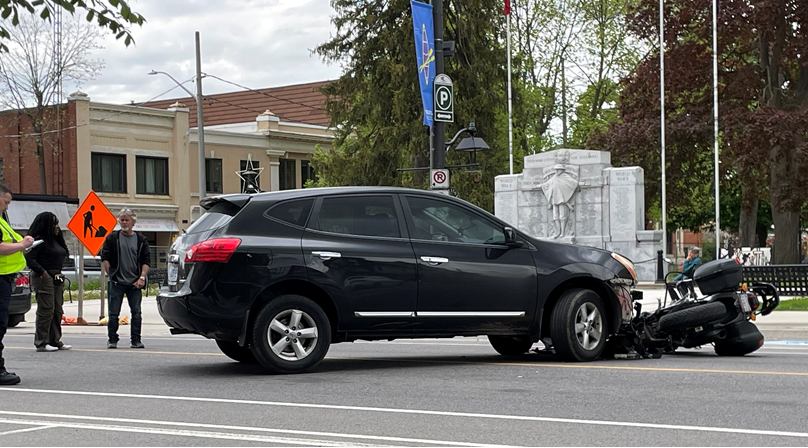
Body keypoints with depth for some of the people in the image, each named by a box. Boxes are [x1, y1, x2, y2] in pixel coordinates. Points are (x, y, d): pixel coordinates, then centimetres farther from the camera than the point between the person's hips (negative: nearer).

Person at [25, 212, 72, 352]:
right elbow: (29, 258, -19)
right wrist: (42, 272, -17)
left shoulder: (55, 240, 16)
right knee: (46, 311, -8)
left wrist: (59, 275, 12)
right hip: (44, 278, -9)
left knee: (57, 311, 11)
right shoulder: (39, 240, -12)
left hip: (57, 279, 9)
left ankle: (55, 341, 18)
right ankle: (41, 343, -5)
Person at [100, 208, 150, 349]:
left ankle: (136, 340, 7)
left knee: (136, 312, 1)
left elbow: (145, 261, 7)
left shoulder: (141, 240, 9)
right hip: (117, 283, -1)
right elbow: (104, 258, 4)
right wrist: (111, 274, -2)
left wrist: (142, 277, -5)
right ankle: (112, 340, 8)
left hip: (135, 283, 1)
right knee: (114, 313, 1)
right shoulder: (112, 238, 5)